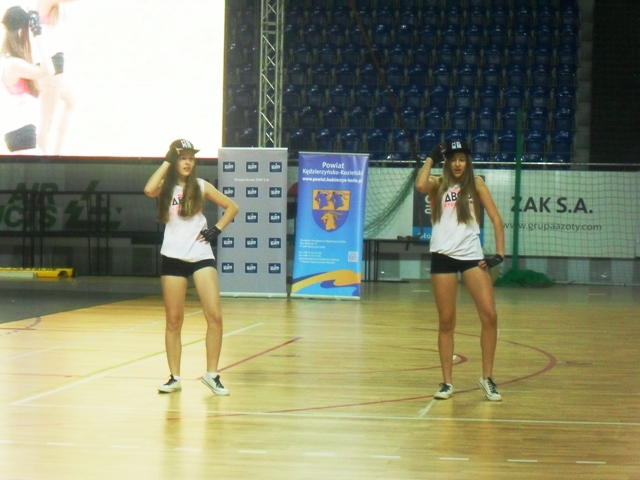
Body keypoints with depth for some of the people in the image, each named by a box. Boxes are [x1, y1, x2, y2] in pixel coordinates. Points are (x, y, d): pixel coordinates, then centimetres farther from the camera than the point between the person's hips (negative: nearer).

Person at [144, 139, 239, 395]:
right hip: (173, 258, 0)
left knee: (214, 316, -10)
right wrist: (167, 162, -14)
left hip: (202, 256, 0)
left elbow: (232, 207, 13)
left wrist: (217, 230, 0)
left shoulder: (201, 186, 6)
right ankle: (174, 377, 15)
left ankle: (212, 374, 1)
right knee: (174, 321, 5)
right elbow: (149, 190, -21)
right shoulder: (166, 188, 3)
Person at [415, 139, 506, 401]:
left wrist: (500, 251, -8)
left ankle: (487, 377, 2)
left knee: (490, 316, -10)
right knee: (446, 322, 4)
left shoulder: (476, 183, 9)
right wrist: (431, 159, -1)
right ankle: (447, 382, 11)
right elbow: (420, 185, -15)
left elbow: (495, 218, 4)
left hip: (472, 255, 0)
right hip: (443, 256, 0)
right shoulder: (438, 184, 9)